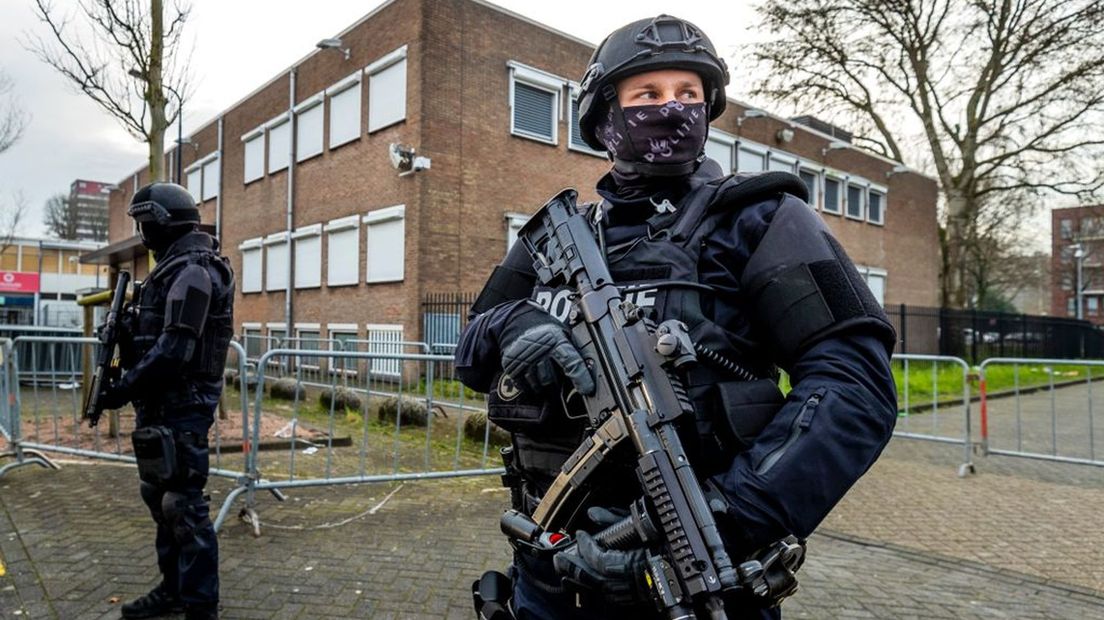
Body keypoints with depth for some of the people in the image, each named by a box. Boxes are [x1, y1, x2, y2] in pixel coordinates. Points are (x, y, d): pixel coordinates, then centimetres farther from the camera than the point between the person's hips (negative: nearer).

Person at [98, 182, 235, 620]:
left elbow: (174, 349, -23)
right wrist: (125, 329, 4)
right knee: (161, 500, 18)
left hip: (181, 407, -11)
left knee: (184, 506, -5)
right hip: (161, 405, 11)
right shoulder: (173, 269, 17)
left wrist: (124, 389, -15)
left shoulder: (192, 271, -16)